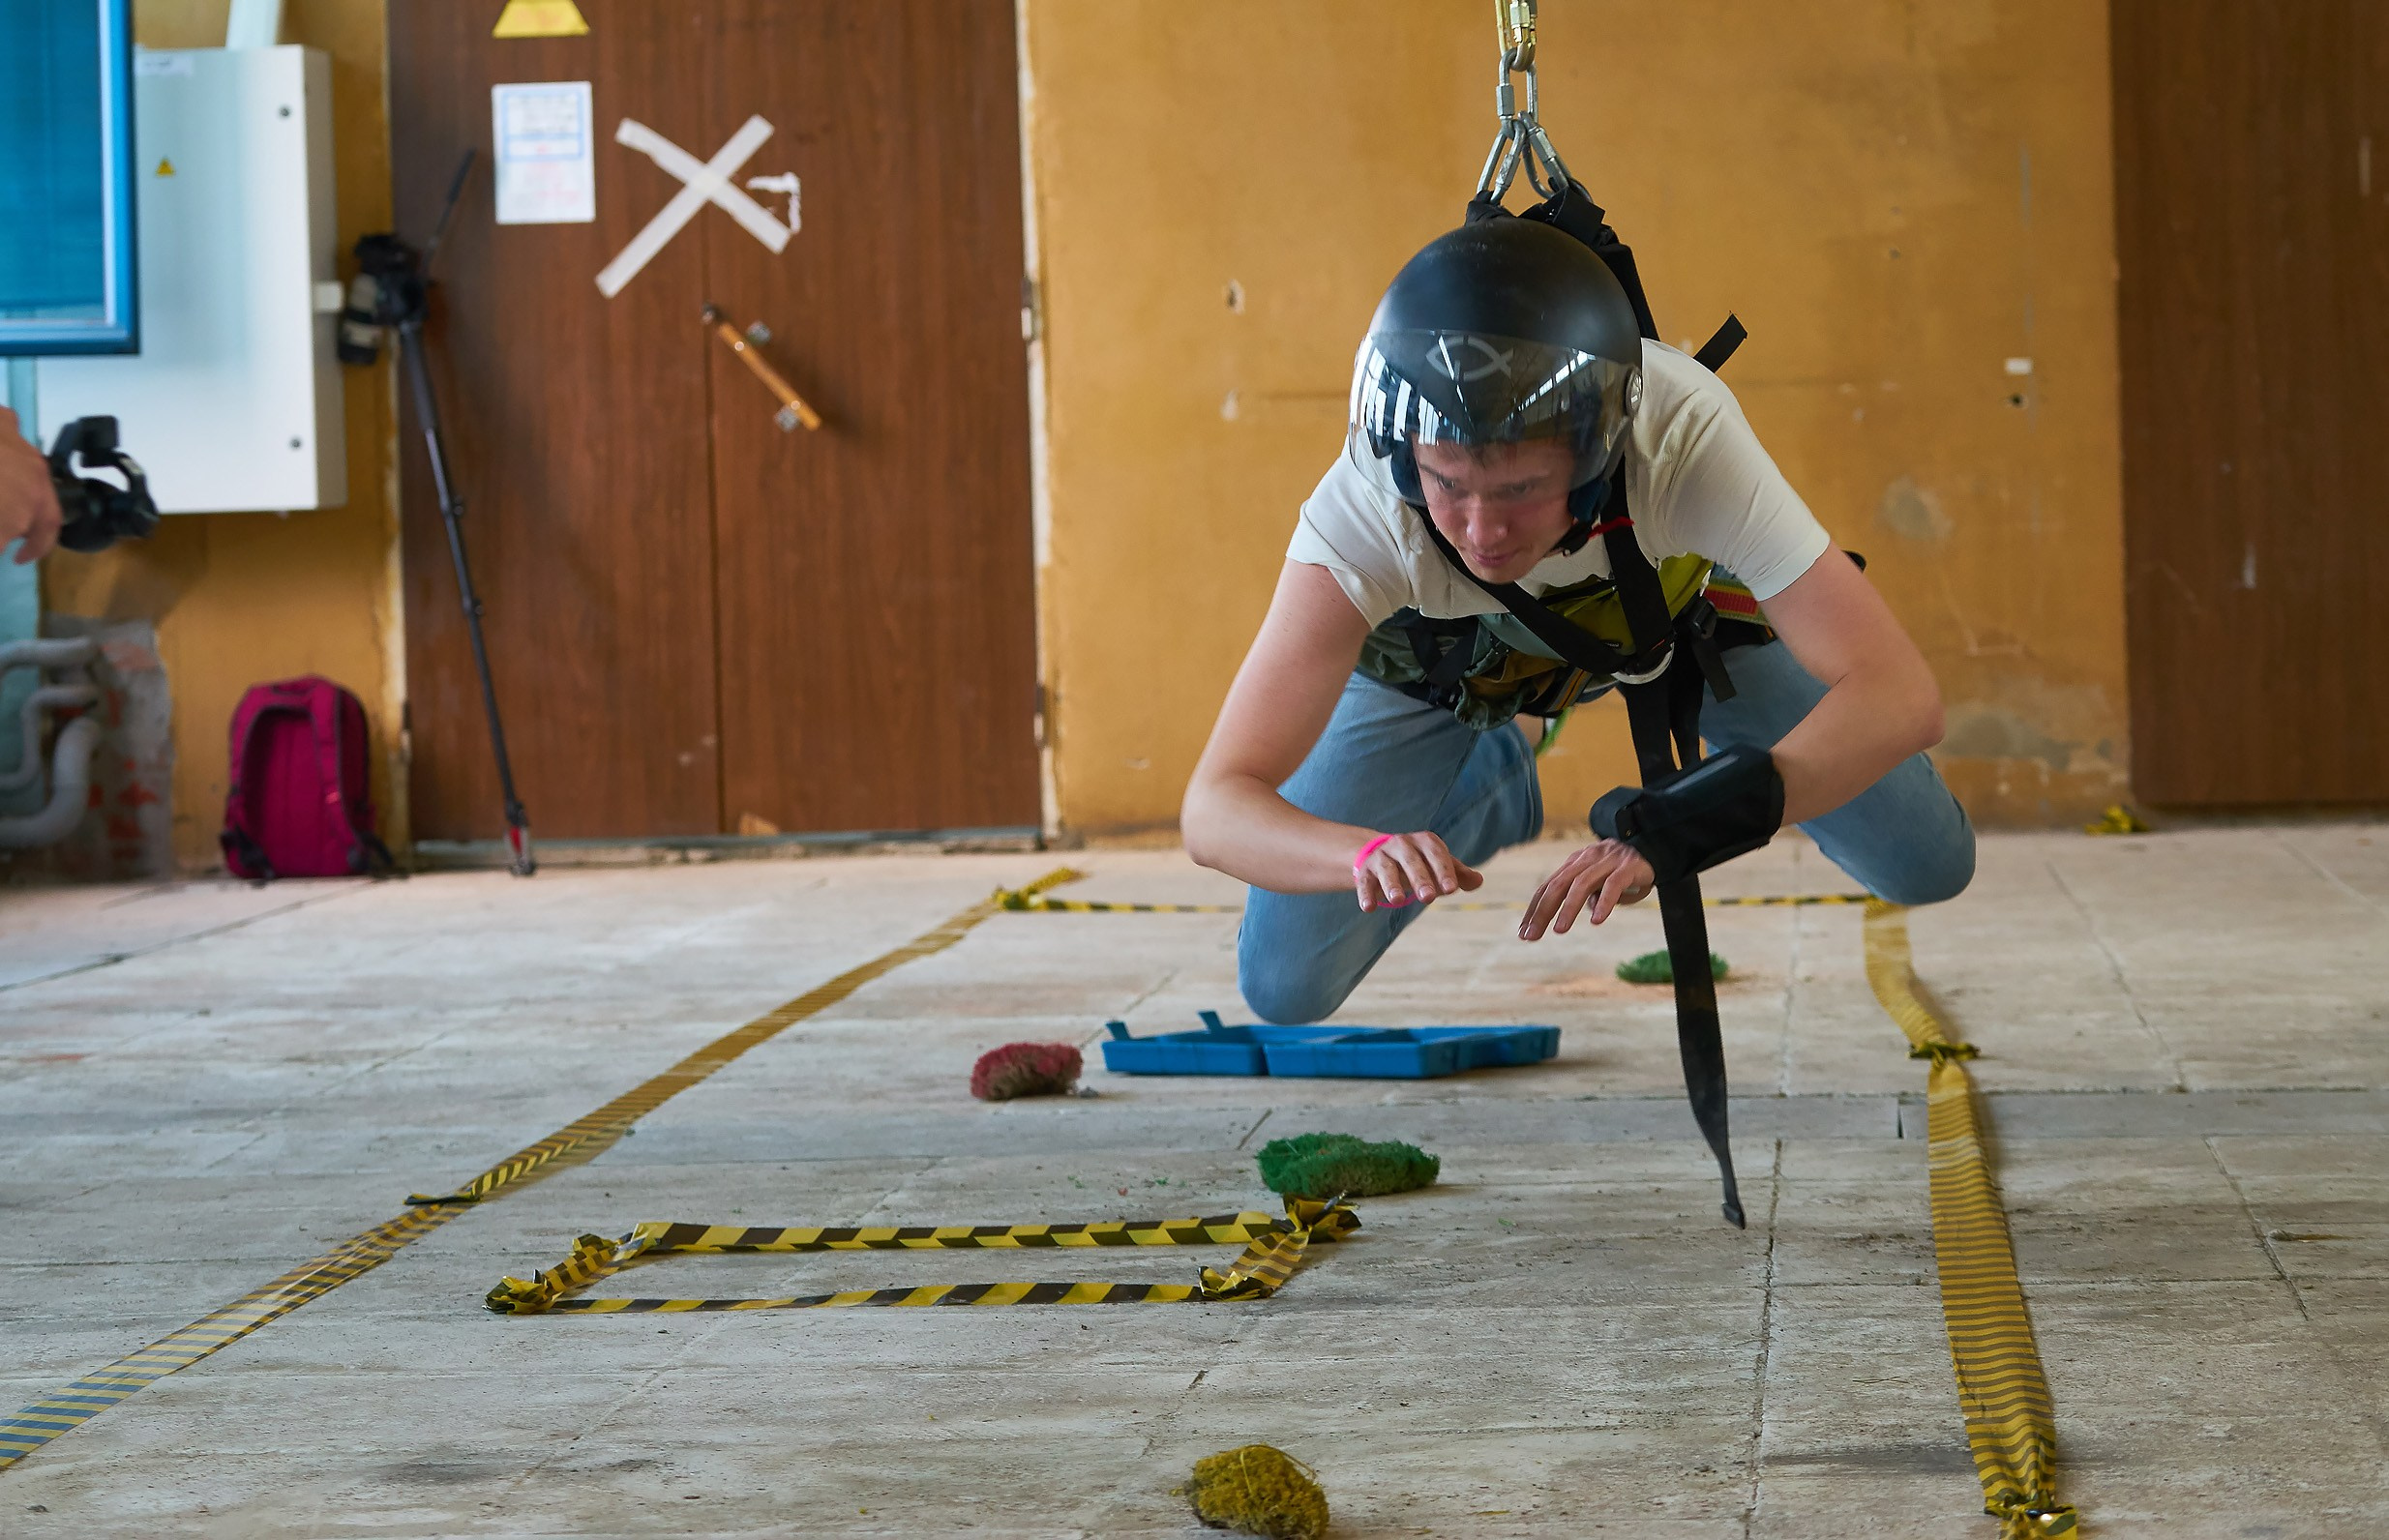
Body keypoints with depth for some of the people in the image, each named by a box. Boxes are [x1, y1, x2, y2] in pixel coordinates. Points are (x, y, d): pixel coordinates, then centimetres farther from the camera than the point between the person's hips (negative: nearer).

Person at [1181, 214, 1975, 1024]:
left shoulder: (1683, 433, -43)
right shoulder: (1362, 514, -41)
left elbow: (1903, 697, -46)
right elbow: (1215, 807, -41)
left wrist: (1683, 828, -60)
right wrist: (1368, 851, -63)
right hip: (1439, 655, 0)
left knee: (1925, 866, -7)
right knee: (1283, 987, -6)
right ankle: (1493, 773, 21)